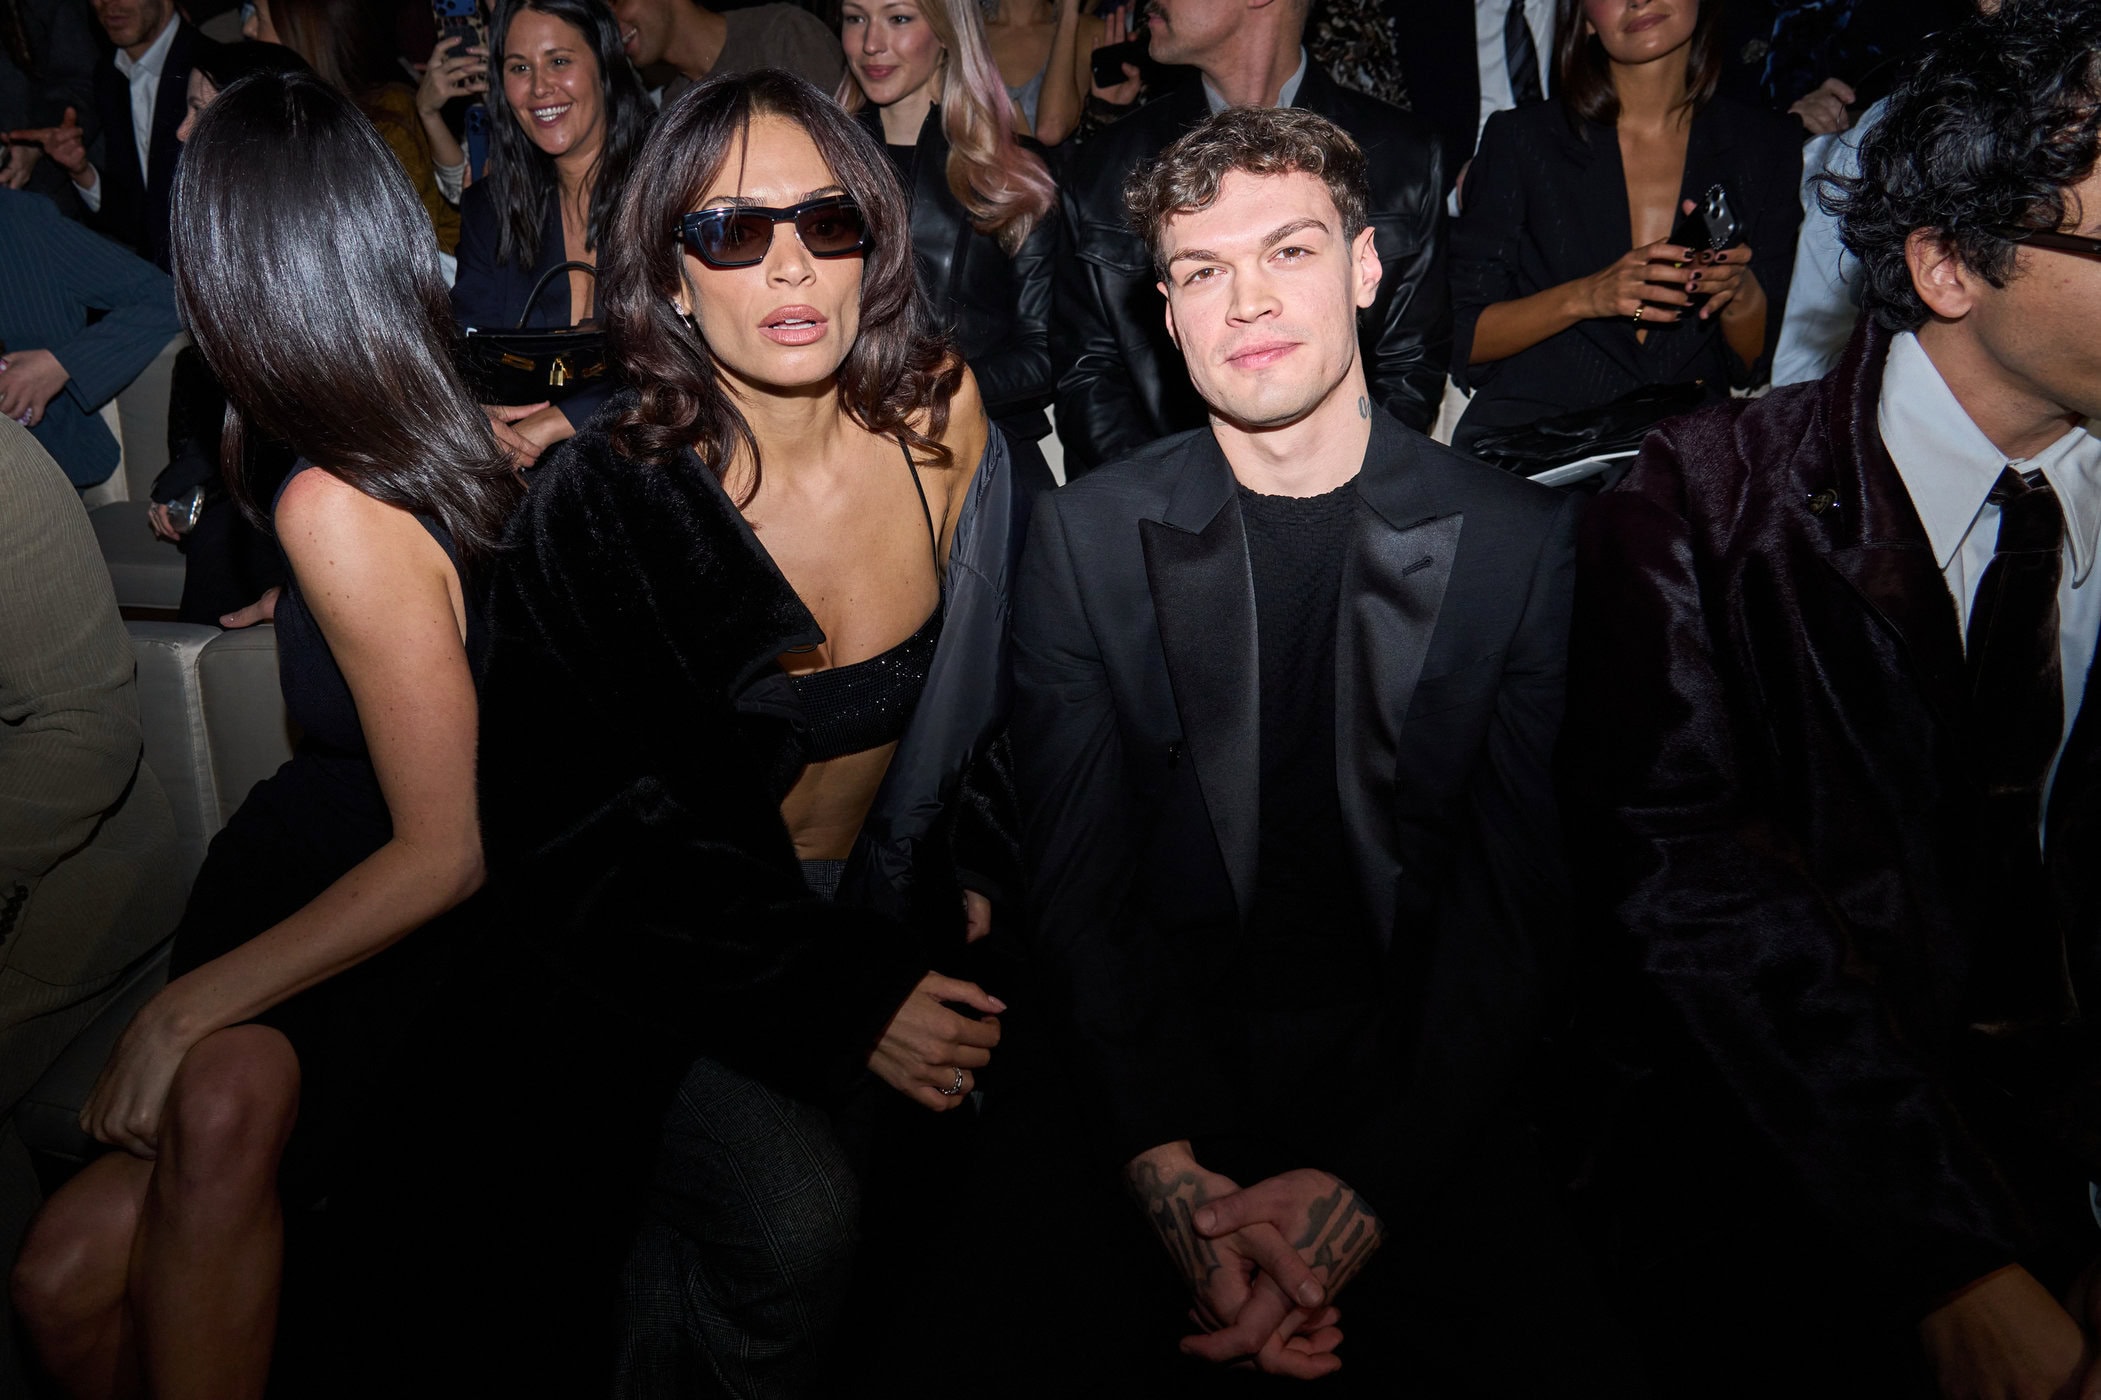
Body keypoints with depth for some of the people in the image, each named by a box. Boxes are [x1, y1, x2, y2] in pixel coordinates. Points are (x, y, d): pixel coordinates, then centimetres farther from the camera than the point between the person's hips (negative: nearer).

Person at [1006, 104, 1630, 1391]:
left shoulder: (1523, 539, 1)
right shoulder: (1086, 538, 3)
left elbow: (1518, 900, -5)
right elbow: (1079, 885, -3)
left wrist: (1362, 1184, -17)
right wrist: (1173, 1169, -17)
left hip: (1418, 1098, 0)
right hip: (1164, 1082, 1)